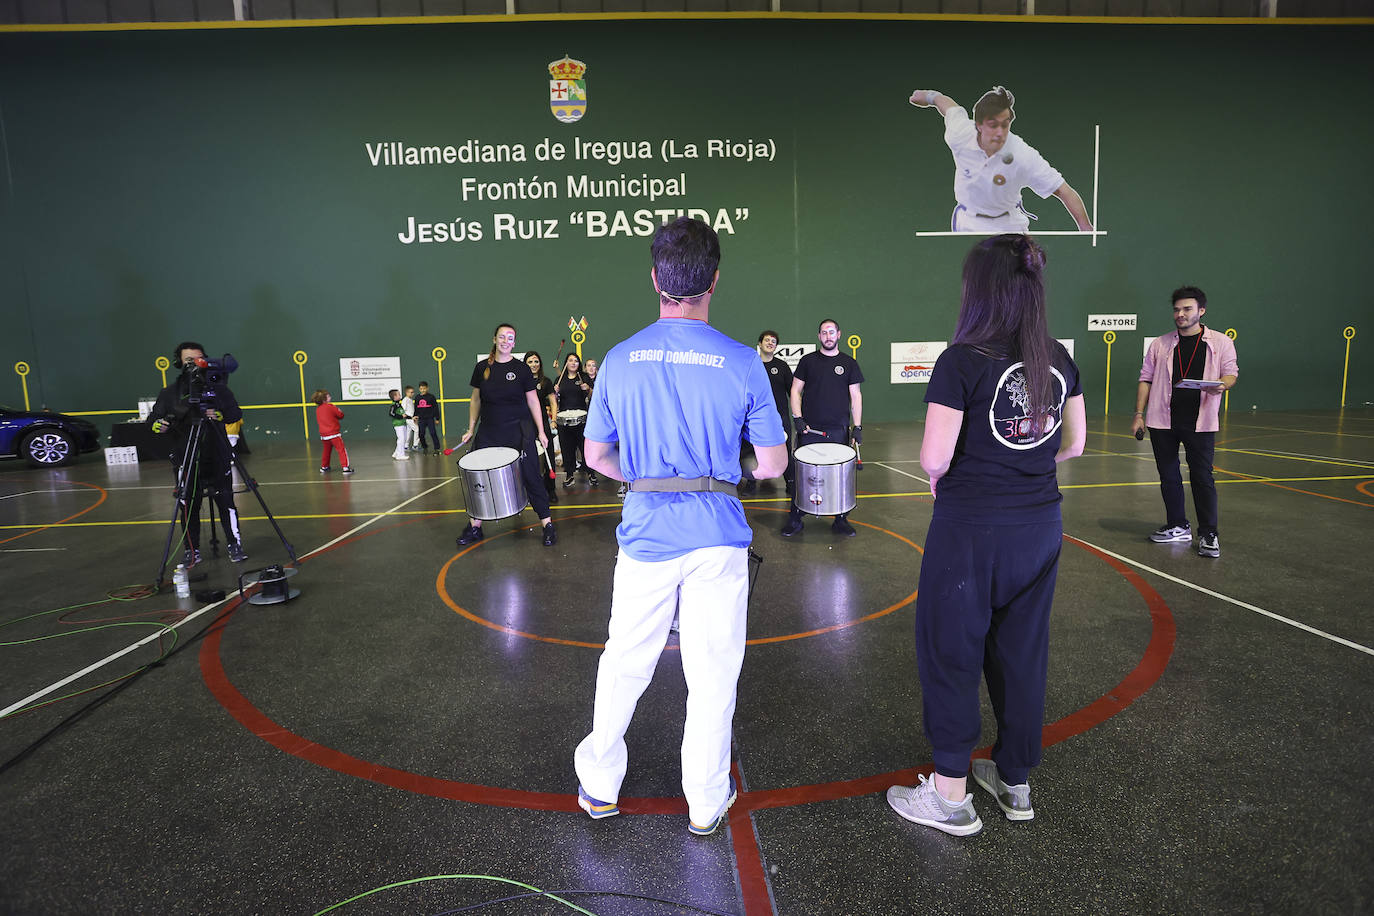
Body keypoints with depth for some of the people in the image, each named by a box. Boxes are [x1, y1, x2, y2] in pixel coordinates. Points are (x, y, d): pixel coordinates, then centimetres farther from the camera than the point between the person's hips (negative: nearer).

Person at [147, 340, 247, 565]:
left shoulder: (218, 388, 7)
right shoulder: (169, 393, 6)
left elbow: (237, 413, 6)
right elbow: (152, 419, 6)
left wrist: (219, 415, -14)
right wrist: (159, 424, -17)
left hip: (217, 456, 0)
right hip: (185, 460, 0)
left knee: (225, 501, 0)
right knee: (188, 506, 4)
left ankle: (234, 544, 13)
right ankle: (192, 551, 17)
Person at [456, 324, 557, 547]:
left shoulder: (521, 369, -2)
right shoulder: (482, 367, 5)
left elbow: (533, 401, 1)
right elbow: (476, 400, 12)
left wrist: (540, 431, -3)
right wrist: (471, 429, 9)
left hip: (519, 431, -3)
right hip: (489, 433, 3)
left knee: (531, 477, -1)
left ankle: (547, 525, 8)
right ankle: (474, 527, 21)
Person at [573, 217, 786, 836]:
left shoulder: (621, 359, -3)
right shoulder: (741, 362, -8)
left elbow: (596, 456, 5)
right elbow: (773, 464, -3)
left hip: (646, 537, 2)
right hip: (718, 537, -1)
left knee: (623, 667, 17)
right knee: (713, 676, 12)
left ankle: (599, 788, 34)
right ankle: (706, 805, 28)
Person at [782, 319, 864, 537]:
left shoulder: (848, 363, 8)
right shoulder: (808, 361, 7)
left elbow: (855, 396, 7)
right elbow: (796, 390, 7)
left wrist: (858, 427, -1)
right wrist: (798, 418, -6)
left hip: (839, 431, 1)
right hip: (809, 430, -1)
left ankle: (840, 520, 17)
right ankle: (795, 519, 12)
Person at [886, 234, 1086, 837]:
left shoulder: (961, 361, -16)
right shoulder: (1058, 360, 4)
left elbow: (934, 457, -18)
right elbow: (1073, 443, 11)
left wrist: (939, 479, 2)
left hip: (971, 530, -6)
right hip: (1040, 527, 6)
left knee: (950, 654, 8)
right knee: (1022, 652, 17)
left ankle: (950, 797, 20)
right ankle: (1016, 781, 34)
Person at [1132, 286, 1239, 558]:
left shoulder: (1220, 342, 7)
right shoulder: (1160, 344, 11)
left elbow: (1231, 373, 5)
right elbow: (1146, 379, 11)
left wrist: (1221, 385, -20)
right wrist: (1139, 414, 4)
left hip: (1200, 422, -2)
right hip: (1162, 422, 2)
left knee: (1202, 477, -3)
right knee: (1168, 475, 9)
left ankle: (1208, 534, 6)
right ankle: (1177, 526, 23)